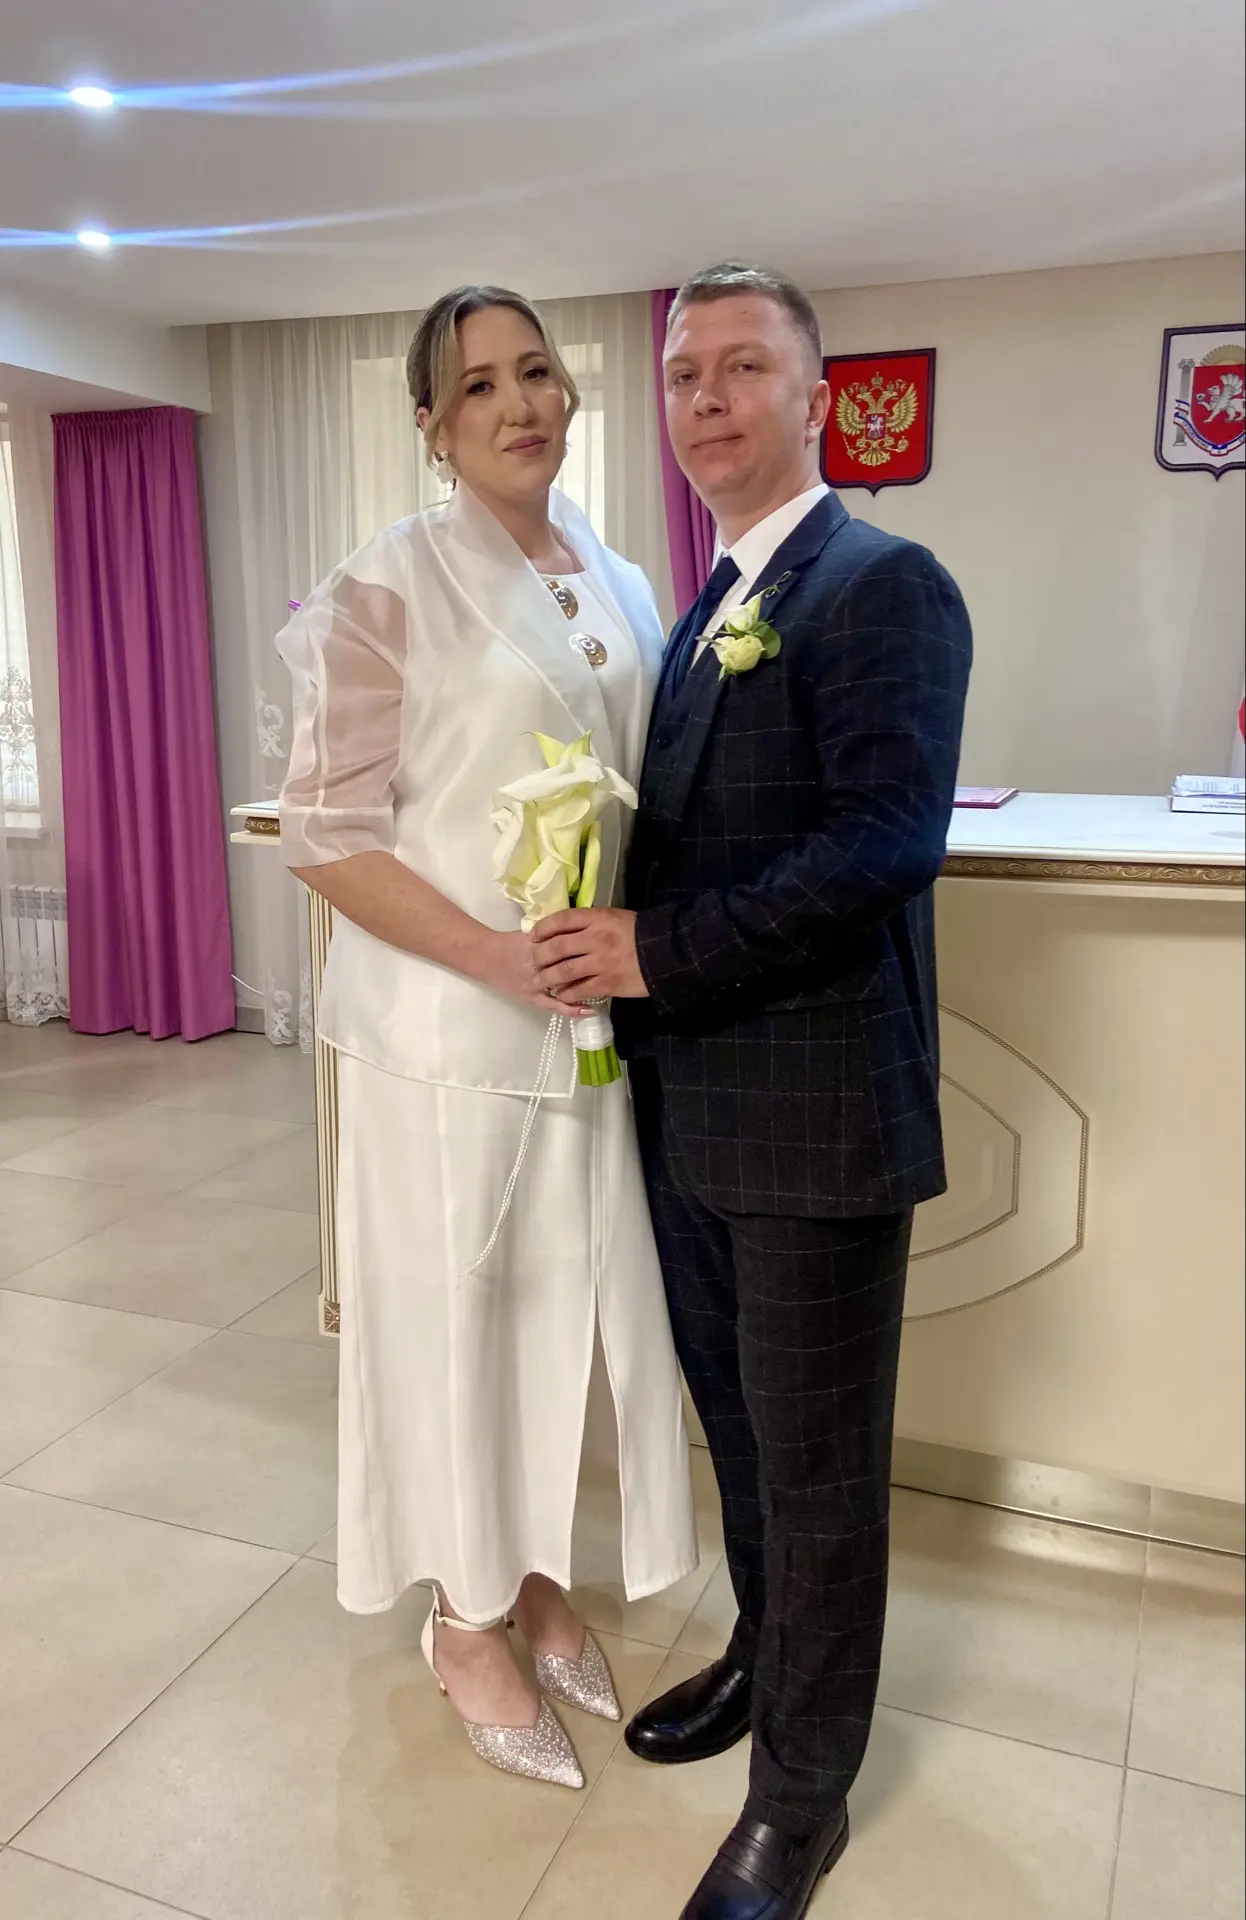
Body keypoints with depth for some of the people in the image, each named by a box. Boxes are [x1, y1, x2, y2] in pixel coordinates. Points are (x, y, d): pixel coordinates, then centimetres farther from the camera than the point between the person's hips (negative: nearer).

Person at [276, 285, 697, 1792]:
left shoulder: (620, 588, 10)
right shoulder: (390, 585, -9)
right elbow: (325, 835, -11)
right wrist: (504, 958, -20)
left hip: (595, 1016, 6)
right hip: (447, 1020, -5)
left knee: (571, 1302, 15)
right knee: (455, 1314, 8)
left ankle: (539, 1585, 39)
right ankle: (465, 1625, 32)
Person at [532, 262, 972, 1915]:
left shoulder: (883, 585, -12)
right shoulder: (708, 607, 15)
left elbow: (886, 842, -23)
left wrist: (657, 953, -21)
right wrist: (619, 944, 0)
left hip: (815, 1110, -8)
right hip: (692, 1100, 8)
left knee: (817, 1459, 9)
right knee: (738, 1419, 23)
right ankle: (765, 1655, 47)